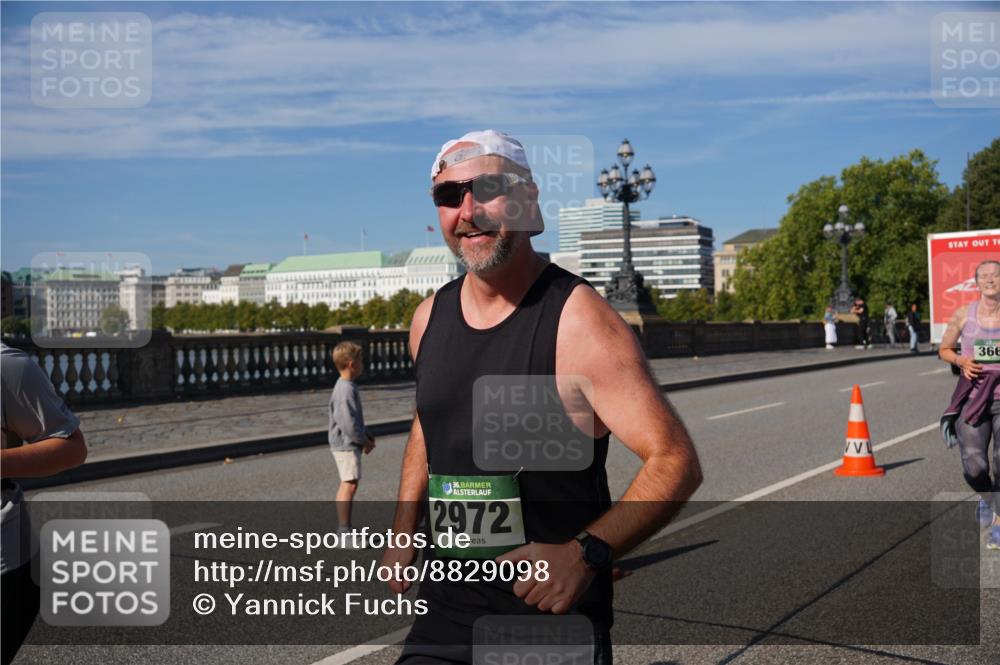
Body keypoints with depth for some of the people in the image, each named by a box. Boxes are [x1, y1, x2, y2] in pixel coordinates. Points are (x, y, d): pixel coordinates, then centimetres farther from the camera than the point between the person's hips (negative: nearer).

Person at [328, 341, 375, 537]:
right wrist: (365, 441, -13)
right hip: (346, 444, -11)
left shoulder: (347, 386, 13)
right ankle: (345, 532, -10)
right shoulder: (346, 390, -21)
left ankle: (344, 530, 22)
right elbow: (348, 423, -24)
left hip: (348, 443, 11)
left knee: (347, 484, 14)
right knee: (350, 484, -11)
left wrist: (367, 436, 15)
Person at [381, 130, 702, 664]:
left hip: (555, 613, -5)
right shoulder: (429, 318, 2)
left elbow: (676, 462, -17)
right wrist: (404, 533, 13)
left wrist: (586, 554, -27)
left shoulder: (580, 324, -18)